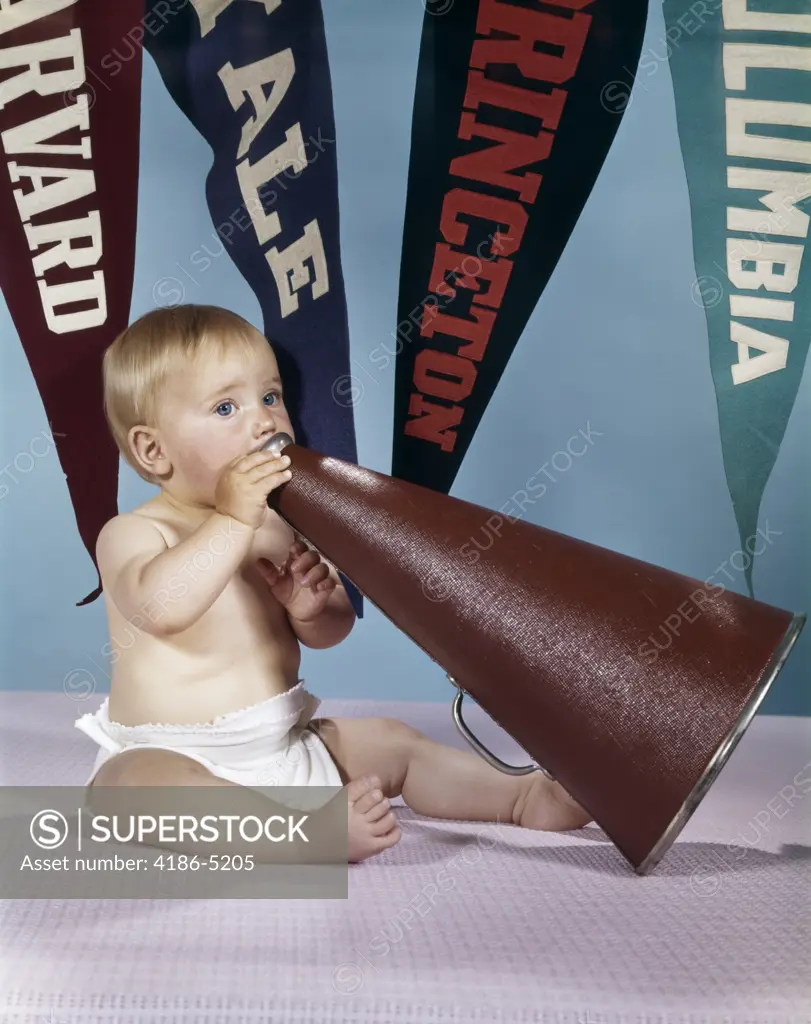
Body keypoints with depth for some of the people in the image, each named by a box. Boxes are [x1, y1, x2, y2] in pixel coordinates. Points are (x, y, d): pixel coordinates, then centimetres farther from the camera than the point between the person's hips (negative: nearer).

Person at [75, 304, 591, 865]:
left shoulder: (282, 525, 3)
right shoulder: (131, 532, -12)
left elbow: (330, 633, 7)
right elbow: (160, 606, -35)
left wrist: (314, 608, -16)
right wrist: (233, 520, -35)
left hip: (287, 743, 6)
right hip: (175, 755, -5)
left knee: (391, 741, 1)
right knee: (137, 780, -36)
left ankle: (522, 796, 10)